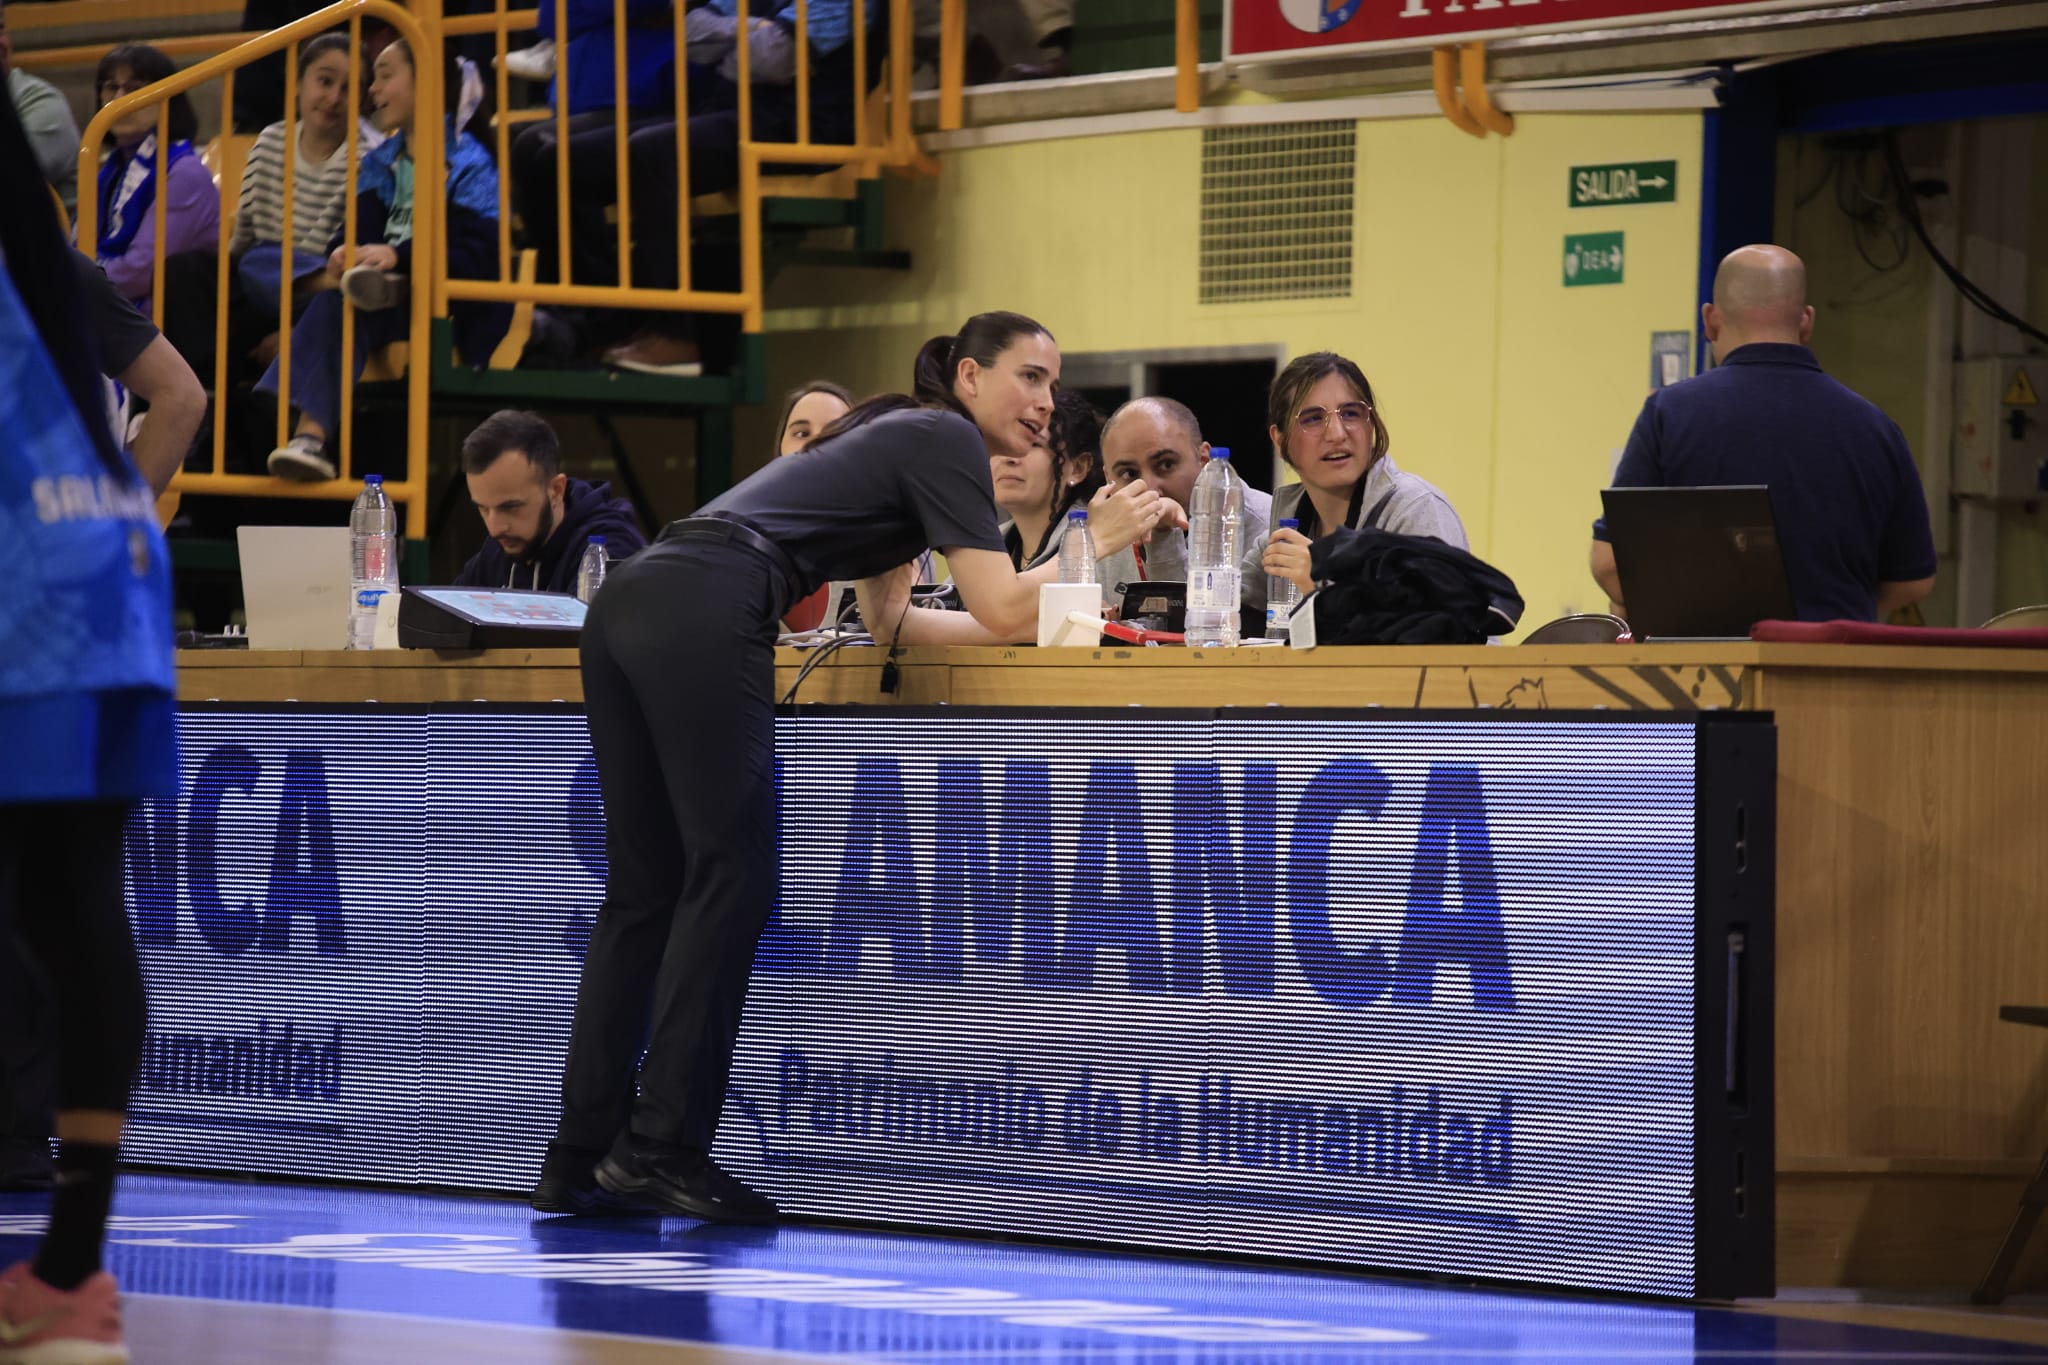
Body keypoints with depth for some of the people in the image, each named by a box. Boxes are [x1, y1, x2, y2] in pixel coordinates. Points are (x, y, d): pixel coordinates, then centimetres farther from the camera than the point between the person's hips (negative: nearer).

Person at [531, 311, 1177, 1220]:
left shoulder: (904, 438, 31)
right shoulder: (947, 438, 3)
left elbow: (886, 615, 37)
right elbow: (1000, 612, -2)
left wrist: (1041, 617, 34)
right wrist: (1101, 542, 8)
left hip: (625, 609, 9)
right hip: (702, 618, -9)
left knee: (643, 890, 10)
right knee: (730, 880, -5)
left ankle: (580, 1160, 8)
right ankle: (661, 1145, -6)